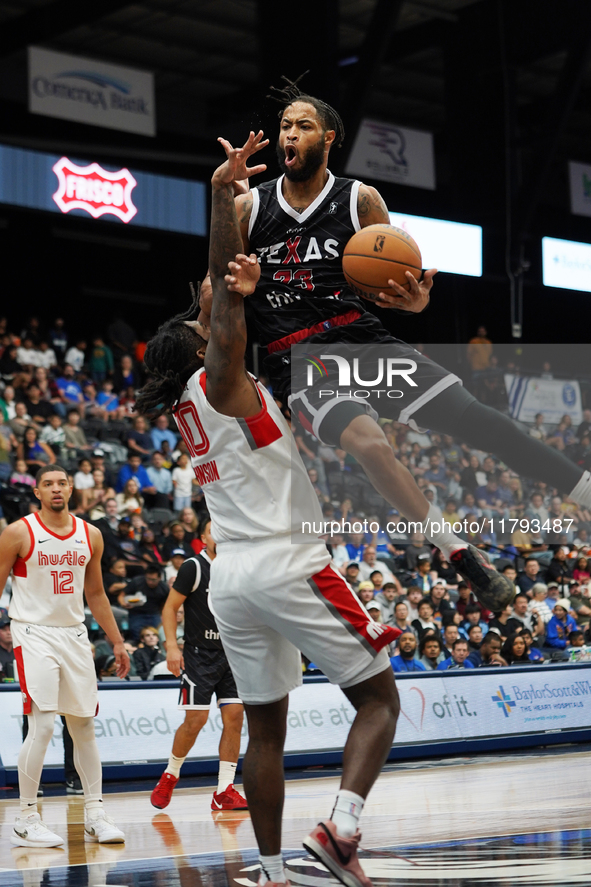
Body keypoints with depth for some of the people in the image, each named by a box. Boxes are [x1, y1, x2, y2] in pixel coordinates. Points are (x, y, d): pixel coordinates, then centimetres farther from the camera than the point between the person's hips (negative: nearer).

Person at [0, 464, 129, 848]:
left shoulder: (90, 536, 7)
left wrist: (117, 642, 16)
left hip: (74, 635, 5)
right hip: (34, 633, -5)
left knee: (85, 727, 7)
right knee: (42, 725, -14)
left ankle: (95, 814, 14)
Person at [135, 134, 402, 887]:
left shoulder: (184, 405, 16)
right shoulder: (218, 381, -4)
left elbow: (224, 295, 23)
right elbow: (227, 290, -15)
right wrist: (220, 196, -19)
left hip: (230, 573, 8)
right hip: (288, 563, -8)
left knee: (264, 726, 12)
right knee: (378, 698, 0)